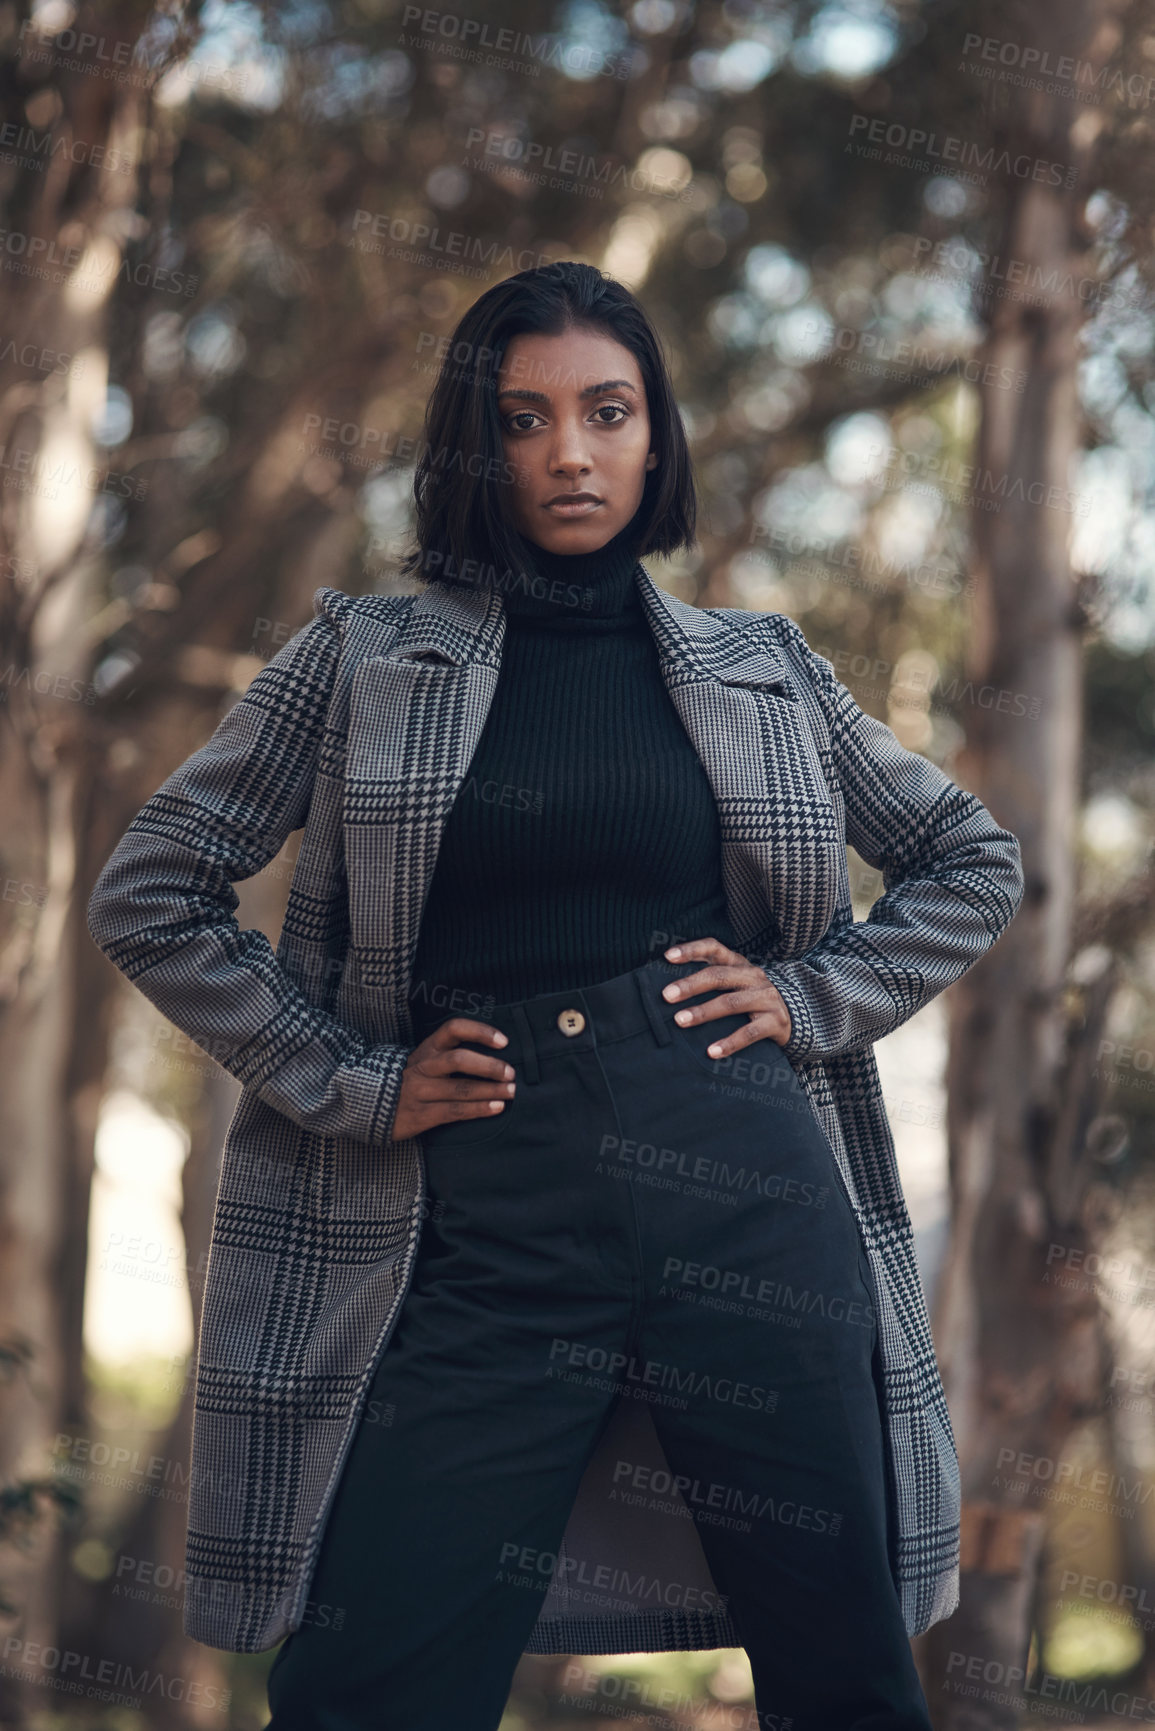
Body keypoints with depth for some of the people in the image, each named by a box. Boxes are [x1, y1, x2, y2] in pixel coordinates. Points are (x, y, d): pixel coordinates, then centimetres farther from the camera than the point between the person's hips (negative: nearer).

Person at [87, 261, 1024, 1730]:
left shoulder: (758, 665, 11)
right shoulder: (367, 656, 6)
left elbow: (976, 863, 21)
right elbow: (147, 898, 6)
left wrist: (811, 996, 6)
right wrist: (352, 1082, 0)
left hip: (747, 1203, 1)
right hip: (488, 1222, -1)